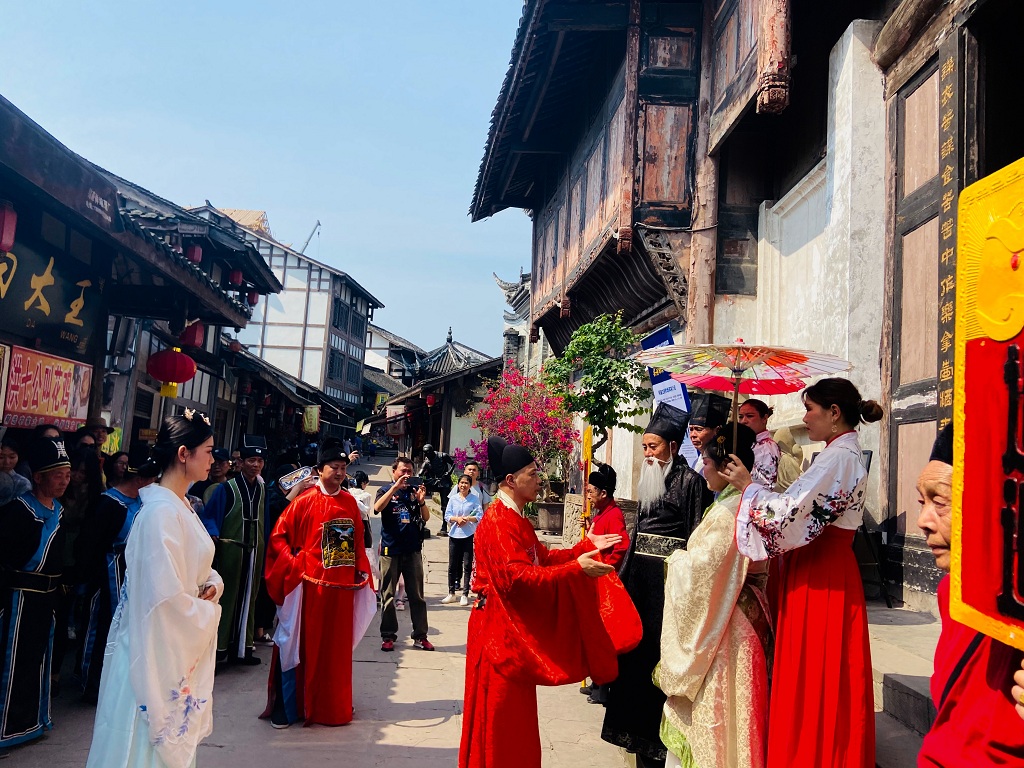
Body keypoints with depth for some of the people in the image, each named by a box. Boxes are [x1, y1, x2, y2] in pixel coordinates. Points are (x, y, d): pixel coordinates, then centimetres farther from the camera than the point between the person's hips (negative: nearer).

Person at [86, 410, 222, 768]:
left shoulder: (181, 506, 8)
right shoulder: (161, 512, -22)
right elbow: (167, 597, -27)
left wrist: (212, 583, -1)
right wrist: (210, 614, -11)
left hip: (182, 650, 9)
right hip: (156, 651, -9)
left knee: (172, 738, 18)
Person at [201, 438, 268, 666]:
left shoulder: (263, 489, 8)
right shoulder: (227, 488, -7)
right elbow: (209, 515, -6)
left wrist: (265, 547, 11)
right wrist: (214, 534, -22)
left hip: (255, 551, 5)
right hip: (231, 548, -5)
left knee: (248, 598, 10)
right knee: (228, 597, 2)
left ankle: (242, 647, 20)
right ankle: (220, 647, 11)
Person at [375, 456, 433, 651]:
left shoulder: (415, 491, 10)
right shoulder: (386, 491, 4)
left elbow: (426, 518, 4)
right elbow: (377, 508, -17)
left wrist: (421, 501, -15)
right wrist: (395, 487, -23)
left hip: (413, 549, 2)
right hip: (390, 549, -2)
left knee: (417, 595, 4)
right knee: (388, 595, 3)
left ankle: (420, 636, 9)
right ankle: (388, 636, 12)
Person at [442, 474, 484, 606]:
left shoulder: (474, 499, 1)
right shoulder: (453, 498, 6)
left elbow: (480, 516, -4)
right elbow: (447, 515, 2)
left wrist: (468, 519, -20)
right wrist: (457, 519, -16)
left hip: (469, 535, -2)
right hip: (454, 534, 2)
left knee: (467, 565, 1)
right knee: (452, 565, 8)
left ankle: (465, 595, 8)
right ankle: (451, 593, 19)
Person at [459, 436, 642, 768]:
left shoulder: (515, 518, 13)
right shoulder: (498, 521, -20)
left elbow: (543, 557, 15)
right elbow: (517, 576, -28)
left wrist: (586, 547, 7)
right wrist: (575, 569, -30)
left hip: (517, 628, 10)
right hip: (500, 630, -10)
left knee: (514, 715, 17)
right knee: (500, 716, 0)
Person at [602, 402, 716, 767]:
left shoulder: (690, 480, -8)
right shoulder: (649, 480, 14)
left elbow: (697, 535, -12)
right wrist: (625, 572, 17)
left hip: (669, 575, -7)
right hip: (641, 573, 8)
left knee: (661, 649, -3)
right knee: (636, 645, 12)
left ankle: (658, 737, 9)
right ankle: (638, 726, 25)